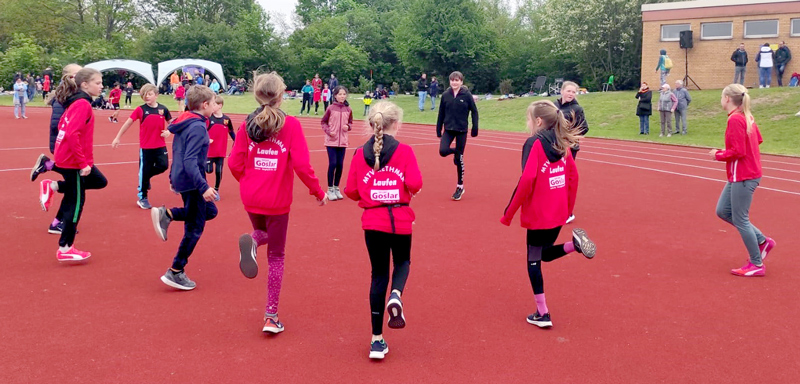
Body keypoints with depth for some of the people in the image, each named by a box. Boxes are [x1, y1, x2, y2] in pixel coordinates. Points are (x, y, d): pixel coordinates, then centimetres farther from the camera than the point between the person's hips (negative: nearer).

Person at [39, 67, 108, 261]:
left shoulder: (76, 102, 11)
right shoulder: (83, 104, -19)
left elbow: (63, 125, 19)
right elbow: (72, 134, -28)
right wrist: (83, 163, -24)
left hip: (68, 158, 9)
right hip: (74, 162, -9)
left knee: (100, 181, 21)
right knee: (76, 203, 0)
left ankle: (53, 186, 13)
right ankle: (65, 249, 9)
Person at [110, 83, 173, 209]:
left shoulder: (163, 109, -1)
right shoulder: (140, 109, -6)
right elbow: (128, 123, -1)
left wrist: (168, 132, -8)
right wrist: (117, 138, -1)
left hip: (160, 146, 2)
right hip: (145, 147, -2)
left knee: (163, 166, -8)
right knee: (144, 171, 3)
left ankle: (146, 178, 23)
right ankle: (142, 198, 17)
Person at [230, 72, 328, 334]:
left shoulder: (247, 125, -1)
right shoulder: (291, 125, -11)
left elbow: (235, 164, -1)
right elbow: (302, 165, -16)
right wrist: (318, 192, -2)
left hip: (251, 197, 3)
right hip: (277, 200, -3)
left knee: (264, 232, 33)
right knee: (276, 256, 10)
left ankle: (251, 241, -5)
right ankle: (271, 317, 10)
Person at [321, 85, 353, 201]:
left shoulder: (348, 109, 2)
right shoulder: (331, 108, -6)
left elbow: (350, 122, 13)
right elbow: (323, 122, 2)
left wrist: (348, 127, -8)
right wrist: (328, 131, -13)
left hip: (342, 142, 3)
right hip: (331, 141, -3)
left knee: (340, 165, 6)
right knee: (332, 164, -6)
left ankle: (336, 188, 20)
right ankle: (330, 189, 7)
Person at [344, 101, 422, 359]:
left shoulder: (360, 153, 1)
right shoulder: (404, 151, -6)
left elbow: (351, 191, 0)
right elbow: (414, 184, -15)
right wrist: (409, 192, 6)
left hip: (372, 221, 2)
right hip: (401, 219, -2)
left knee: (379, 274, 12)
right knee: (402, 262, 25)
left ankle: (377, 340, 11)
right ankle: (396, 295, -10)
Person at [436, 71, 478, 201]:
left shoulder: (467, 95, -8)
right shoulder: (445, 95, -1)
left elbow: (474, 112, -2)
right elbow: (441, 113, 5)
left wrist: (475, 128, -5)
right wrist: (438, 130, 6)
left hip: (462, 130, -2)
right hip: (448, 129, 2)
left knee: (459, 159, 3)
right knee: (443, 151, -21)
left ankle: (460, 187, 16)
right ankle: (456, 151, 16)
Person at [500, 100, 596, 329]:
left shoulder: (534, 143, -14)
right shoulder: (561, 143, 6)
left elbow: (527, 180, -22)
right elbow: (573, 175, 10)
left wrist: (508, 214, -16)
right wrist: (569, 206, 21)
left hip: (538, 215, -7)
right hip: (559, 214, 7)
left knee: (534, 261, 7)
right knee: (546, 253, 24)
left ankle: (542, 314, 9)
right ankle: (574, 244, -3)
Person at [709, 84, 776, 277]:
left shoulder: (735, 119, -20)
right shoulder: (747, 117, 9)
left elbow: (737, 152, -24)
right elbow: (758, 139, 19)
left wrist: (718, 155, -7)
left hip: (742, 177, -10)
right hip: (745, 174, 10)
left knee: (740, 219, -1)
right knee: (722, 211, 16)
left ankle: (756, 264, 9)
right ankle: (762, 241, 21)